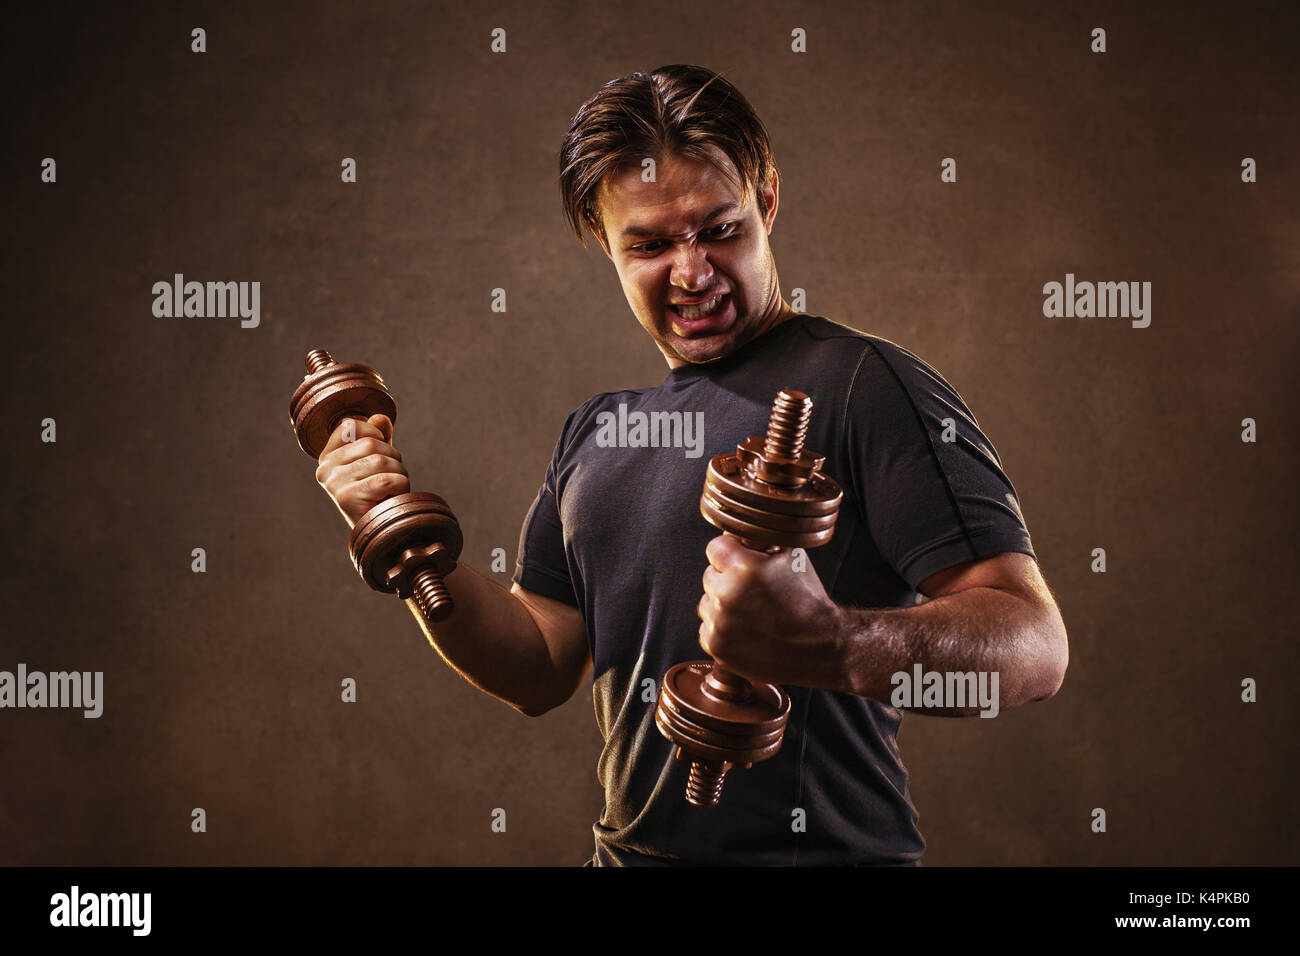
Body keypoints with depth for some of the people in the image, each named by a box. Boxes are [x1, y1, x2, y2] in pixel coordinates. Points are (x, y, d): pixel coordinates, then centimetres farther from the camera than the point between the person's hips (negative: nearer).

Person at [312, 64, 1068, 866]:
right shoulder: (595, 431, 11)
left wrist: (832, 648, -38)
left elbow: (1034, 647, -21)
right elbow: (542, 671, 12)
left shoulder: (864, 381, -13)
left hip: (820, 851, -6)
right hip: (625, 849, 7)